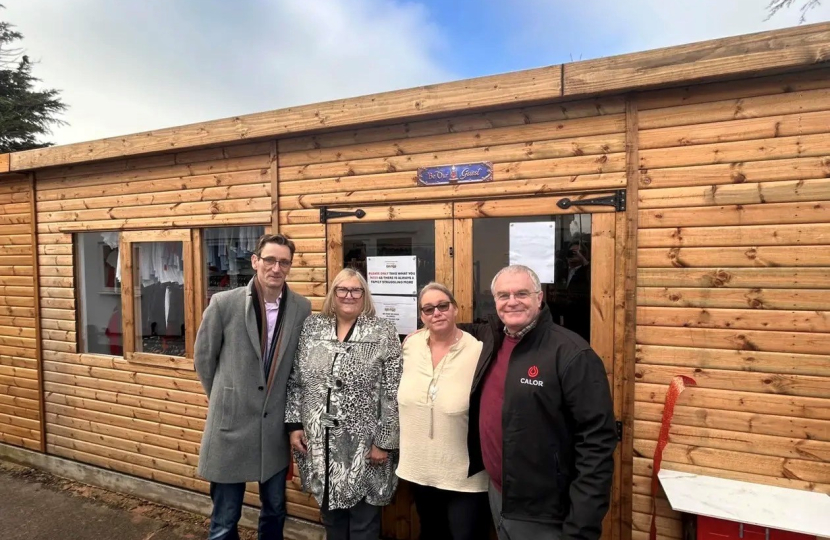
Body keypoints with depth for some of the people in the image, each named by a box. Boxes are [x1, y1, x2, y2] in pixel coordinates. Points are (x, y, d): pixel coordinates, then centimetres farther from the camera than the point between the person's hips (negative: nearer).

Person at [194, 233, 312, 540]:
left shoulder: (302, 309, -4)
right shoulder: (224, 303, -10)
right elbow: (203, 357, 3)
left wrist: (295, 419, 10)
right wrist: (223, 399, 9)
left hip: (277, 428, 2)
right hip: (232, 424, -2)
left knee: (275, 512, 20)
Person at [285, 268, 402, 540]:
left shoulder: (383, 333, -8)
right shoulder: (312, 327, 3)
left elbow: (392, 394, -10)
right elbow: (295, 381, 7)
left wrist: (385, 441, -11)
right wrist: (294, 424, 3)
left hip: (364, 447, -3)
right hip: (320, 445, 3)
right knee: (330, 517, 20)